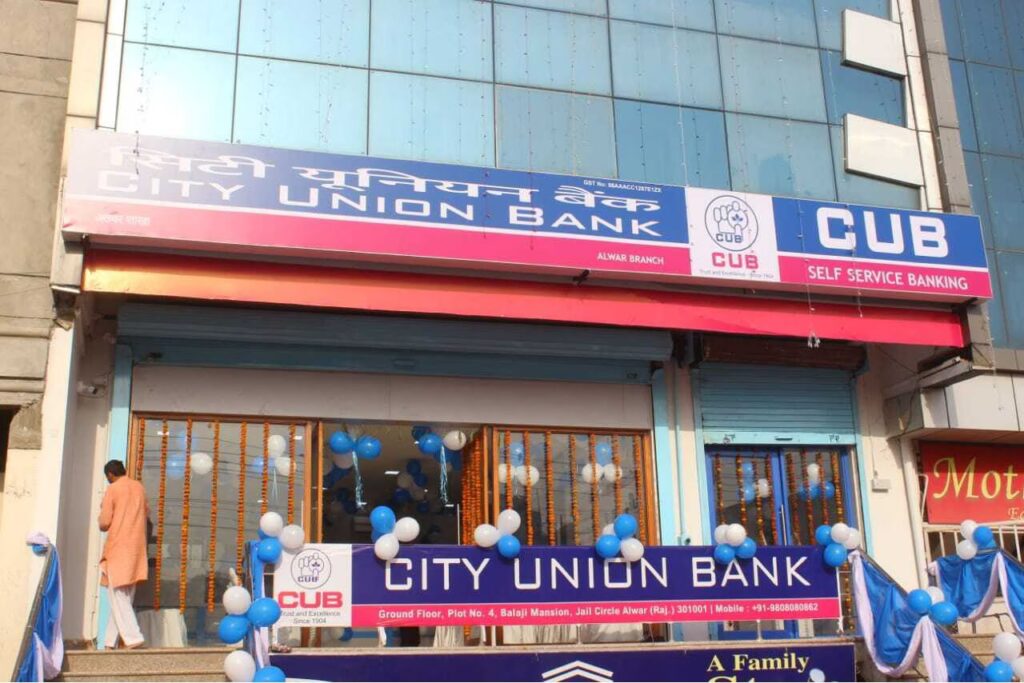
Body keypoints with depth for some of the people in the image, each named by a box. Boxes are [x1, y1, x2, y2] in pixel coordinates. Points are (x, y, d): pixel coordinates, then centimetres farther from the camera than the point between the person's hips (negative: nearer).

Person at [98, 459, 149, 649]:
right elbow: (146, 513, 20)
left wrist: (102, 516, 12)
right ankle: (112, 640, 11)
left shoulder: (112, 490, -6)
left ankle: (133, 637, -18)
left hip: (118, 548, -6)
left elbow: (104, 523, -9)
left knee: (119, 596, -6)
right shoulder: (139, 487, 11)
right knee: (125, 596, 10)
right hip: (136, 549, 6)